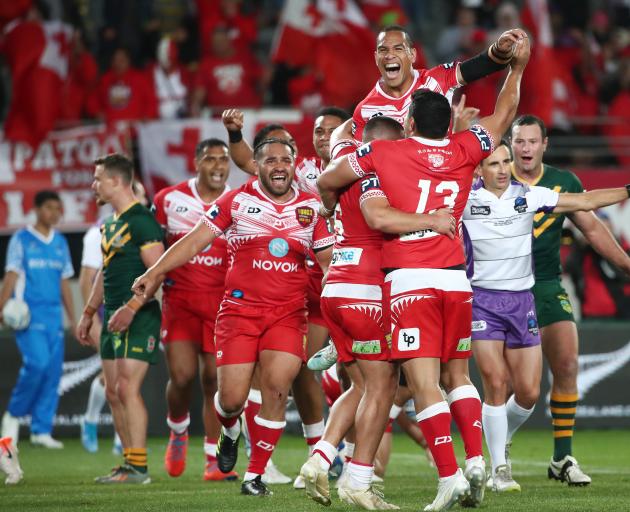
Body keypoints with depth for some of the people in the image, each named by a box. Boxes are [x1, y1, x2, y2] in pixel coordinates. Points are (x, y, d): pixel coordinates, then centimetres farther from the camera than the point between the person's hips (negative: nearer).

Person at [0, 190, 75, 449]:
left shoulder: (60, 242, 15)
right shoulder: (21, 239, 1)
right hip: (29, 314, -5)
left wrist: (73, 318, 17)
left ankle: (42, 430, 3)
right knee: (37, 363, -20)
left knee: (53, 370, -1)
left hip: (54, 316, 5)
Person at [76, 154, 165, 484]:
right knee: (113, 392, 8)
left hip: (138, 318, -10)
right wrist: (88, 313, 25)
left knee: (127, 387, -14)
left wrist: (131, 308, -26)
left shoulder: (141, 220, -13)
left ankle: (138, 468, -13)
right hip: (112, 319, 10)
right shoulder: (110, 223, 16)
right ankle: (129, 463, 13)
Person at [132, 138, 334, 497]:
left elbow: (329, 259, 16)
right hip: (241, 309, -1)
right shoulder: (238, 200, 2)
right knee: (232, 397, -5)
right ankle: (230, 431, 34)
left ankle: (256, 474, -1)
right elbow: (197, 239, 3)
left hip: (288, 315, 1)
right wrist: (157, 272, -2)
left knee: (276, 390, -14)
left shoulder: (311, 207, 7)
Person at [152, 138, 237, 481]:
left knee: (214, 379, -1)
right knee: (182, 376, -10)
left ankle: (213, 461, 6)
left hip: (221, 303, 1)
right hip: (179, 299, -1)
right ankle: (178, 433, 22)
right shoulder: (169, 199, 3)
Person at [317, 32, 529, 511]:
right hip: (456, 281, 4)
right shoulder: (464, 152, 6)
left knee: (425, 384, -6)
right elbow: (503, 114, 24)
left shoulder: (384, 153, -1)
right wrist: (517, 67, 35)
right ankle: (476, 462, 7)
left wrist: (334, 211, 33)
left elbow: (327, 181, 12)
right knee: (457, 374, 18)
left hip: (410, 282, -4)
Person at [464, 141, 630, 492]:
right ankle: (500, 468, 0)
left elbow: (585, 202, 7)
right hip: (482, 301, -3)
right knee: (496, 383, -13)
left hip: (522, 301, 3)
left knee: (529, 391, 0)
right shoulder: (465, 200, -5)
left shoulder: (529, 196, 2)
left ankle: (502, 439, 31)